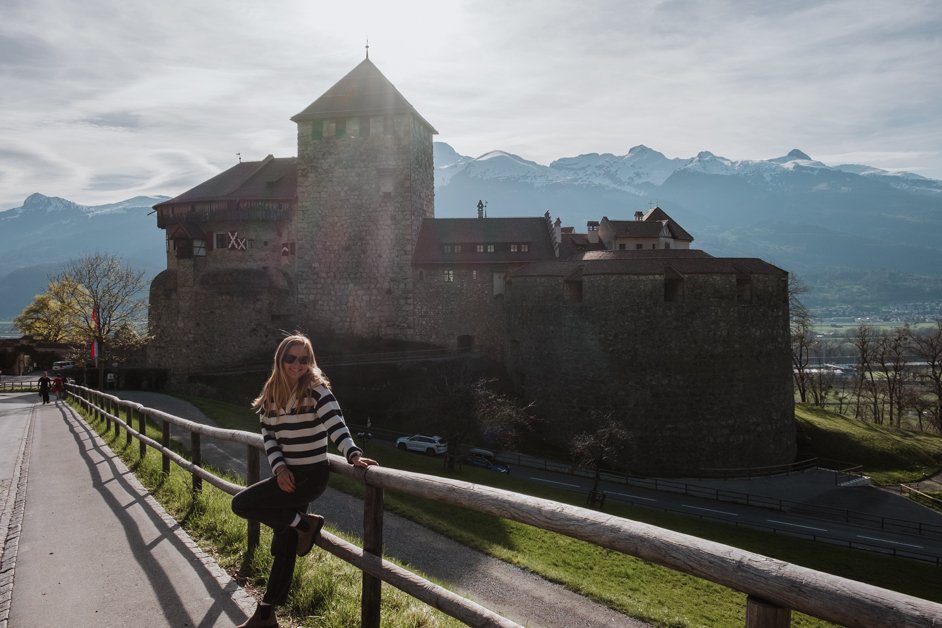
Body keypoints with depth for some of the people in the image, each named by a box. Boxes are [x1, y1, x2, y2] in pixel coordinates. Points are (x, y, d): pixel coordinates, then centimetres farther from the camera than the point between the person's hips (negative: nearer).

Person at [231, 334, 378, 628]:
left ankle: (306, 524, 2)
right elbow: (268, 436, 4)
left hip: (310, 475, -6)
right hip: (287, 474, 6)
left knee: (241, 503, -12)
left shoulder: (317, 390, -14)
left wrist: (353, 455, -42)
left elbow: (336, 426, -26)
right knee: (285, 543, 13)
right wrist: (279, 468, -11)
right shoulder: (271, 394, 5)